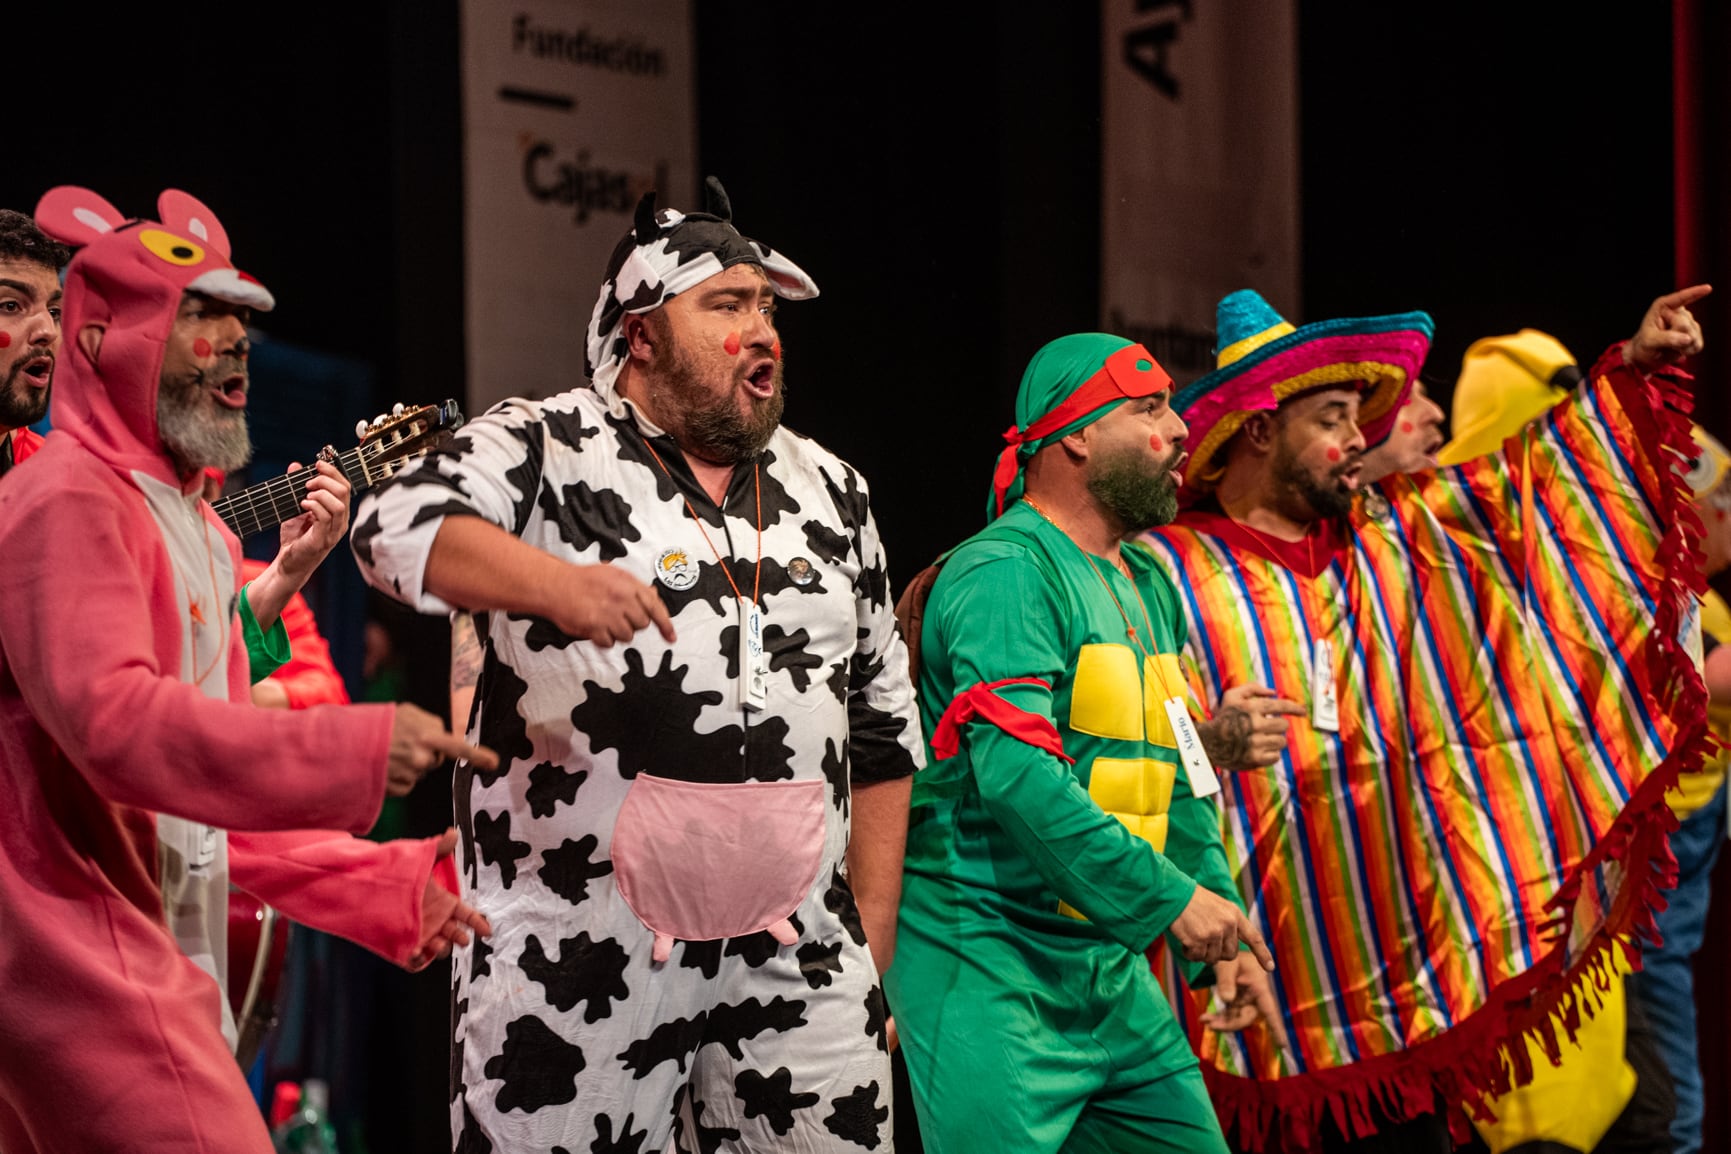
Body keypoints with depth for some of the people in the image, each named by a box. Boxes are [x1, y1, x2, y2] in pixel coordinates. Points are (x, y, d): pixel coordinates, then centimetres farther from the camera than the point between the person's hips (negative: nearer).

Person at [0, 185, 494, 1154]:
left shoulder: (193, 524, 22)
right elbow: (112, 718, -26)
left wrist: (387, 885, 17)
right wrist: (355, 751, -29)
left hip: (156, 969, 10)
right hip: (89, 960, -10)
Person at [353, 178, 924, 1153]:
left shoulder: (831, 492, 17)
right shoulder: (544, 449, 1)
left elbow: (882, 731, 20)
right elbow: (400, 525, -18)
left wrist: (873, 944, 15)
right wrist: (554, 581, -35)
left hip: (793, 959, 4)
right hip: (580, 958, -4)